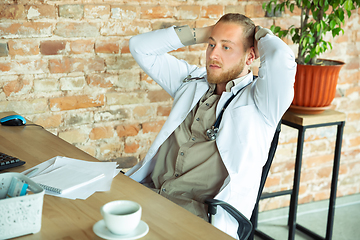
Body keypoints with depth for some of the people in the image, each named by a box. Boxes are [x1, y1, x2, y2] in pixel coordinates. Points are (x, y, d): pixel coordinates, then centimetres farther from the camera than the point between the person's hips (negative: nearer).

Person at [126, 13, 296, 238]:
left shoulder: (259, 100, 1)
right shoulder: (193, 79, 20)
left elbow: (282, 58, -20)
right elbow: (141, 47, 22)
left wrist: (259, 33, 3)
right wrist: (202, 33, 16)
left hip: (202, 212, -5)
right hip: (149, 192, 6)